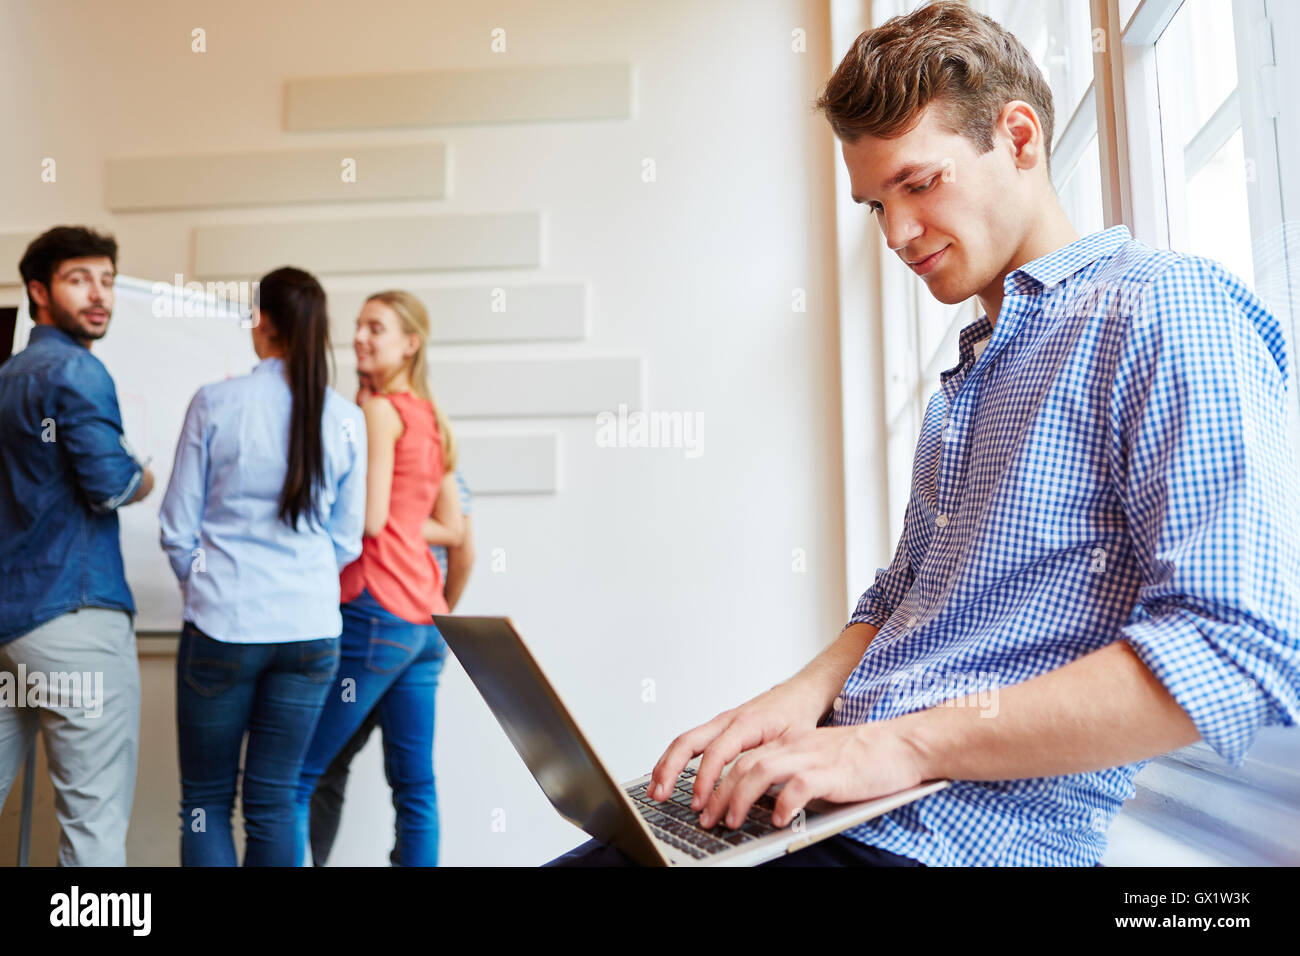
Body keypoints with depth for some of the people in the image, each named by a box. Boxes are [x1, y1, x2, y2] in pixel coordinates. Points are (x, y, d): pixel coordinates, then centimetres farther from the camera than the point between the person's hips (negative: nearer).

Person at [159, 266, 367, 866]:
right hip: (310, 630, 2)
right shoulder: (345, 418, 0)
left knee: (206, 798, 12)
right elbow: (346, 540, 6)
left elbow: (178, 529, 0)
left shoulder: (215, 404, -6)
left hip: (222, 624, -2)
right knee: (274, 800, 11)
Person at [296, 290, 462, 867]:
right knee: (415, 783, 11)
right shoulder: (434, 419, 16)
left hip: (374, 614, -8)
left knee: (294, 777, -1)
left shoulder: (379, 409, -6)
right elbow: (452, 529, 18)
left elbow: (369, 518, -14)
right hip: (423, 621, 9)